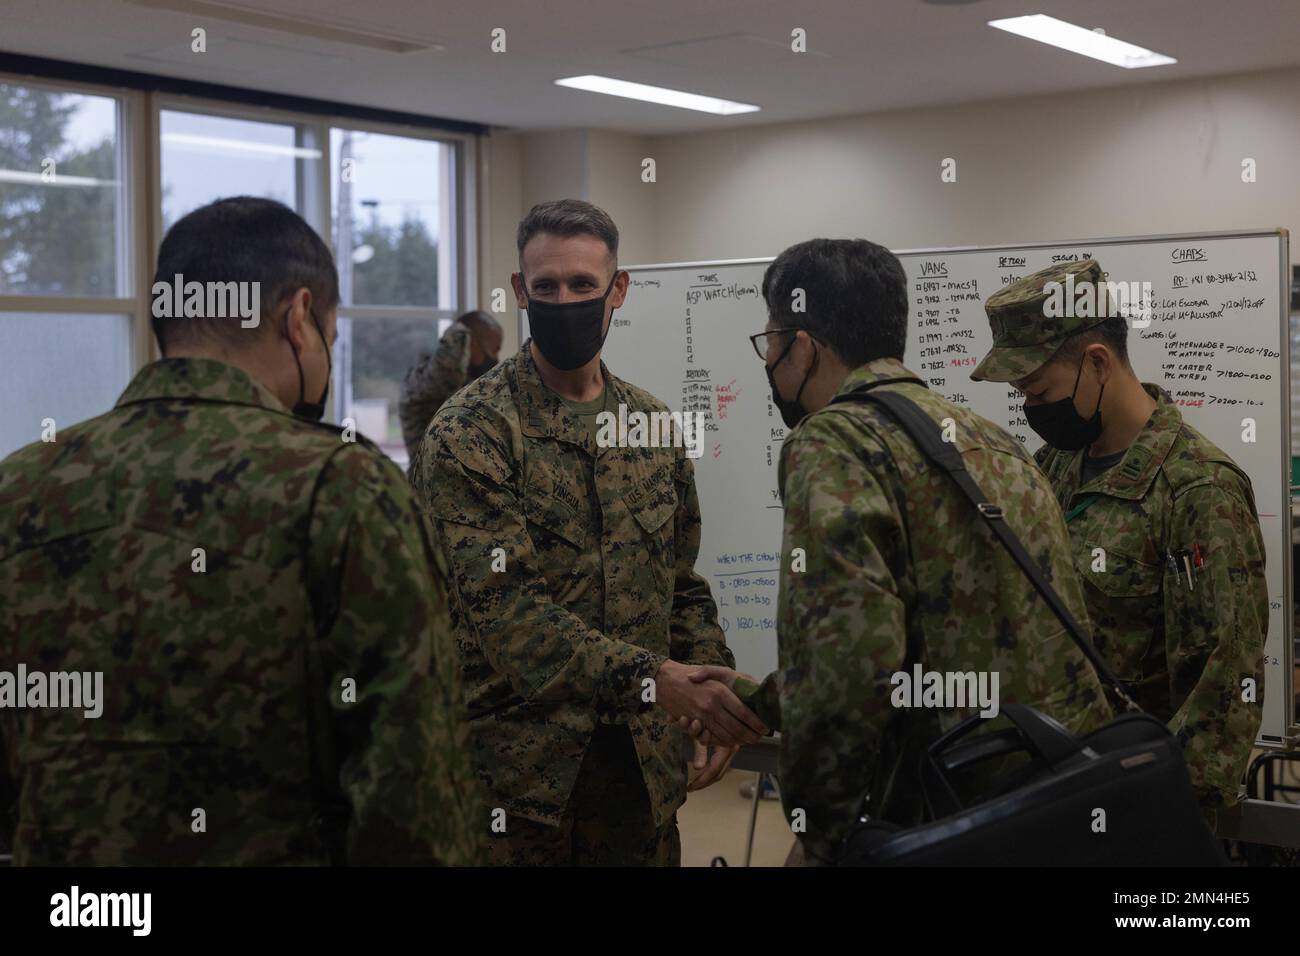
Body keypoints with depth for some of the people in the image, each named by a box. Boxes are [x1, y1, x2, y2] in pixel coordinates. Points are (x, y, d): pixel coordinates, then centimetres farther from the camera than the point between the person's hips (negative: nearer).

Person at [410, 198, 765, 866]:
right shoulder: (469, 432, -10)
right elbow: (501, 603, -20)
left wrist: (717, 698, 2)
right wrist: (653, 678, -29)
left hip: (642, 761, 5)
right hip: (517, 763, -5)